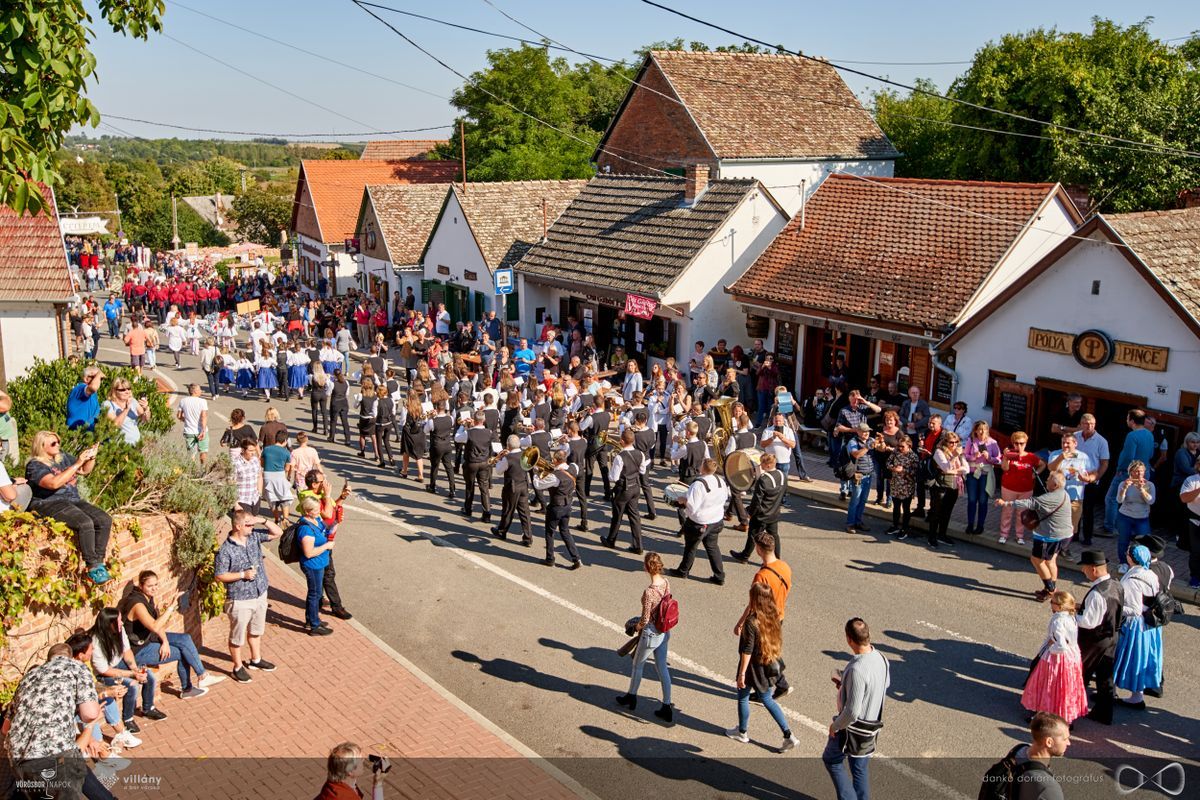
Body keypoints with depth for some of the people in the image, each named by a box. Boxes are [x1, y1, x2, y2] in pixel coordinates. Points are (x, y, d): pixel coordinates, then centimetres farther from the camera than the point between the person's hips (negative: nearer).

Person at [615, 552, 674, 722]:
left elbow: (645, 619, -21)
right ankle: (667, 707, 21)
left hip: (651, 634, -7)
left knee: (637, 665, 19)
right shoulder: (666, 583, -7)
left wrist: (637, 627, -1)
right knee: (662, 668, 16)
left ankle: (631, 697, 41)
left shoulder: (649, 591, -30)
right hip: (665, 632, 7)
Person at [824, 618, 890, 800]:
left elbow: (852, 712, -31)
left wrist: (835, 726, -12)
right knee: (860, 768, 23)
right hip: (873, 722, 7)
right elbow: (886, 683, 14)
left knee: (831, 760, 18)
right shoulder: (881, 658, -9)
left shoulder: (857, 669, -35)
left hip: (852, 727, -7)